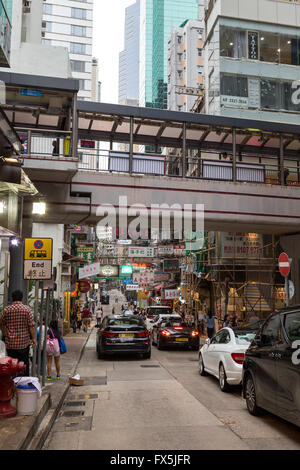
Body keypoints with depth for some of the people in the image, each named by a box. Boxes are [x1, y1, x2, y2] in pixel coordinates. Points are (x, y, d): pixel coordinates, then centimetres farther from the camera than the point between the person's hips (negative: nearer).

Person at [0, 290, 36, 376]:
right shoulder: (27, 309, -7)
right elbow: (31, 325, -9)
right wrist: (33, 338, 1)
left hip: (10, 342, 2)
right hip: (24, 342, -1)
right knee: (24, 363, 9)